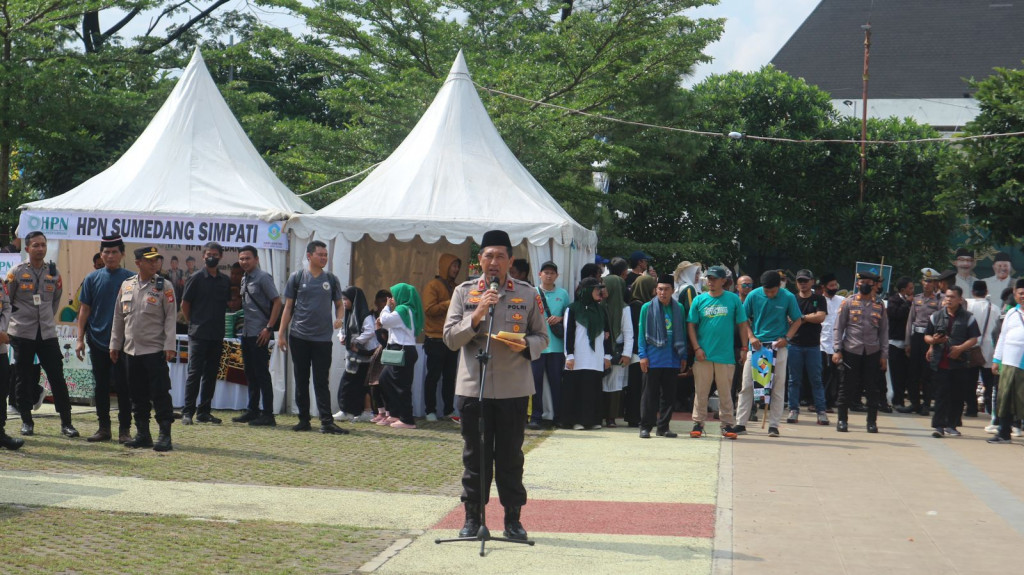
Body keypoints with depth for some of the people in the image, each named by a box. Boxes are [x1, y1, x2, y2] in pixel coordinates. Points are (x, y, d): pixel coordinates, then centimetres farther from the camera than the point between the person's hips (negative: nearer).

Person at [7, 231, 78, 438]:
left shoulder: (54, 273, 6)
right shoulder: (16, 272, -4)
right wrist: (18, 318, 5)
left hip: (47, 333, 2)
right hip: (22, 333, -2)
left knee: (57, 377, -1)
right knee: (24, 379, 5)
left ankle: (66, 422, 1)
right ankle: (26, 421, 14)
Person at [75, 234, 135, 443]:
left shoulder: (130, 279, 0)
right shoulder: (92, 279, 5)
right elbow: (85, 309, 7)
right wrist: (80, 338, 1)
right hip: (97, 340, 3)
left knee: (123, 386, -1)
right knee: (101, 386, 9)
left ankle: (124, 429, 4)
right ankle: (104, 427, 17)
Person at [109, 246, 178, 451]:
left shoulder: (165, 287, -2)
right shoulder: (126, 286, 10)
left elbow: (170, 317, -6)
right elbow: (118, 317, 15)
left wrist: (170, 346, -13)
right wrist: (114, 345, 13)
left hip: (155, 350, -5)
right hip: (131, 350, 5)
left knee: (160, 394, -5)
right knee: (138, 394, 10)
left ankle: (165, 435, -1)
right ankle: (142, 434, 18)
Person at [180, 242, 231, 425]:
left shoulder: (225, 281, 11)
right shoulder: (196, 278, -3)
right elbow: (184, 304, 0)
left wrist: (218, 322, 13)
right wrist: (193, 322, 4)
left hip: (217, 335, 5)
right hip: (198, 334, -5)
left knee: (211, 374, 8)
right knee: (194, 372, -5)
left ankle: (203, 412, 15)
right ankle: (187, 412, -2)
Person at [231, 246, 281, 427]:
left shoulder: (263, 277, -10)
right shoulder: (244, 279, 14)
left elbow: (277, 302, -14)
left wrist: (269, 328, -18)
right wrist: (241, 323, 13)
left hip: (259, 334, -8)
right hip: (246, 333, 8)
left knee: (262, 374, -6)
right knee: (250, 373, 13)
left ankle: (268, 415, -3)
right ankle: (252, 410, 21)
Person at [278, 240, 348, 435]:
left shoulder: (331, 279, 8)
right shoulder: (297, 278, 5)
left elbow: (339, 304, 15)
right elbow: (288, 307, 7)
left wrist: (339, 318, -7)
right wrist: (282, 334, 2)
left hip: (323, 338, 0)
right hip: (299, 337, 0)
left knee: (322, 381, -3)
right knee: (301, 380, 5)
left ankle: (326, 421, -5)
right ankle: (304, 420, 12)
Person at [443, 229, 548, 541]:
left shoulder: (527, 294, 6)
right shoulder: (464, 292, 6)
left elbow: (542, 337, 10)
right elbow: (450, 337, 0)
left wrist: (525, 346, -12)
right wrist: (477, 316, -14)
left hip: (513, 389, 0)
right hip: (473, 386, 0)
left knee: (511, 456, 5)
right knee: (475, 456, 5)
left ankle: (513, 518, 14)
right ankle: (472, 518, 14)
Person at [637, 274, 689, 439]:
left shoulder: (678, 309, 7)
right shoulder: (647, 308, 1)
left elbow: (682, 333, 12)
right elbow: (641, 333, 1)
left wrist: (683, 356, 9)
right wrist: (642, 355, -6)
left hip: (672, 360, 3)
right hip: (653, 360, -3)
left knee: (669, 395, 7)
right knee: (650, 394, 1)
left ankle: (663, 427, 16)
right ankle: (645, 426, 6)